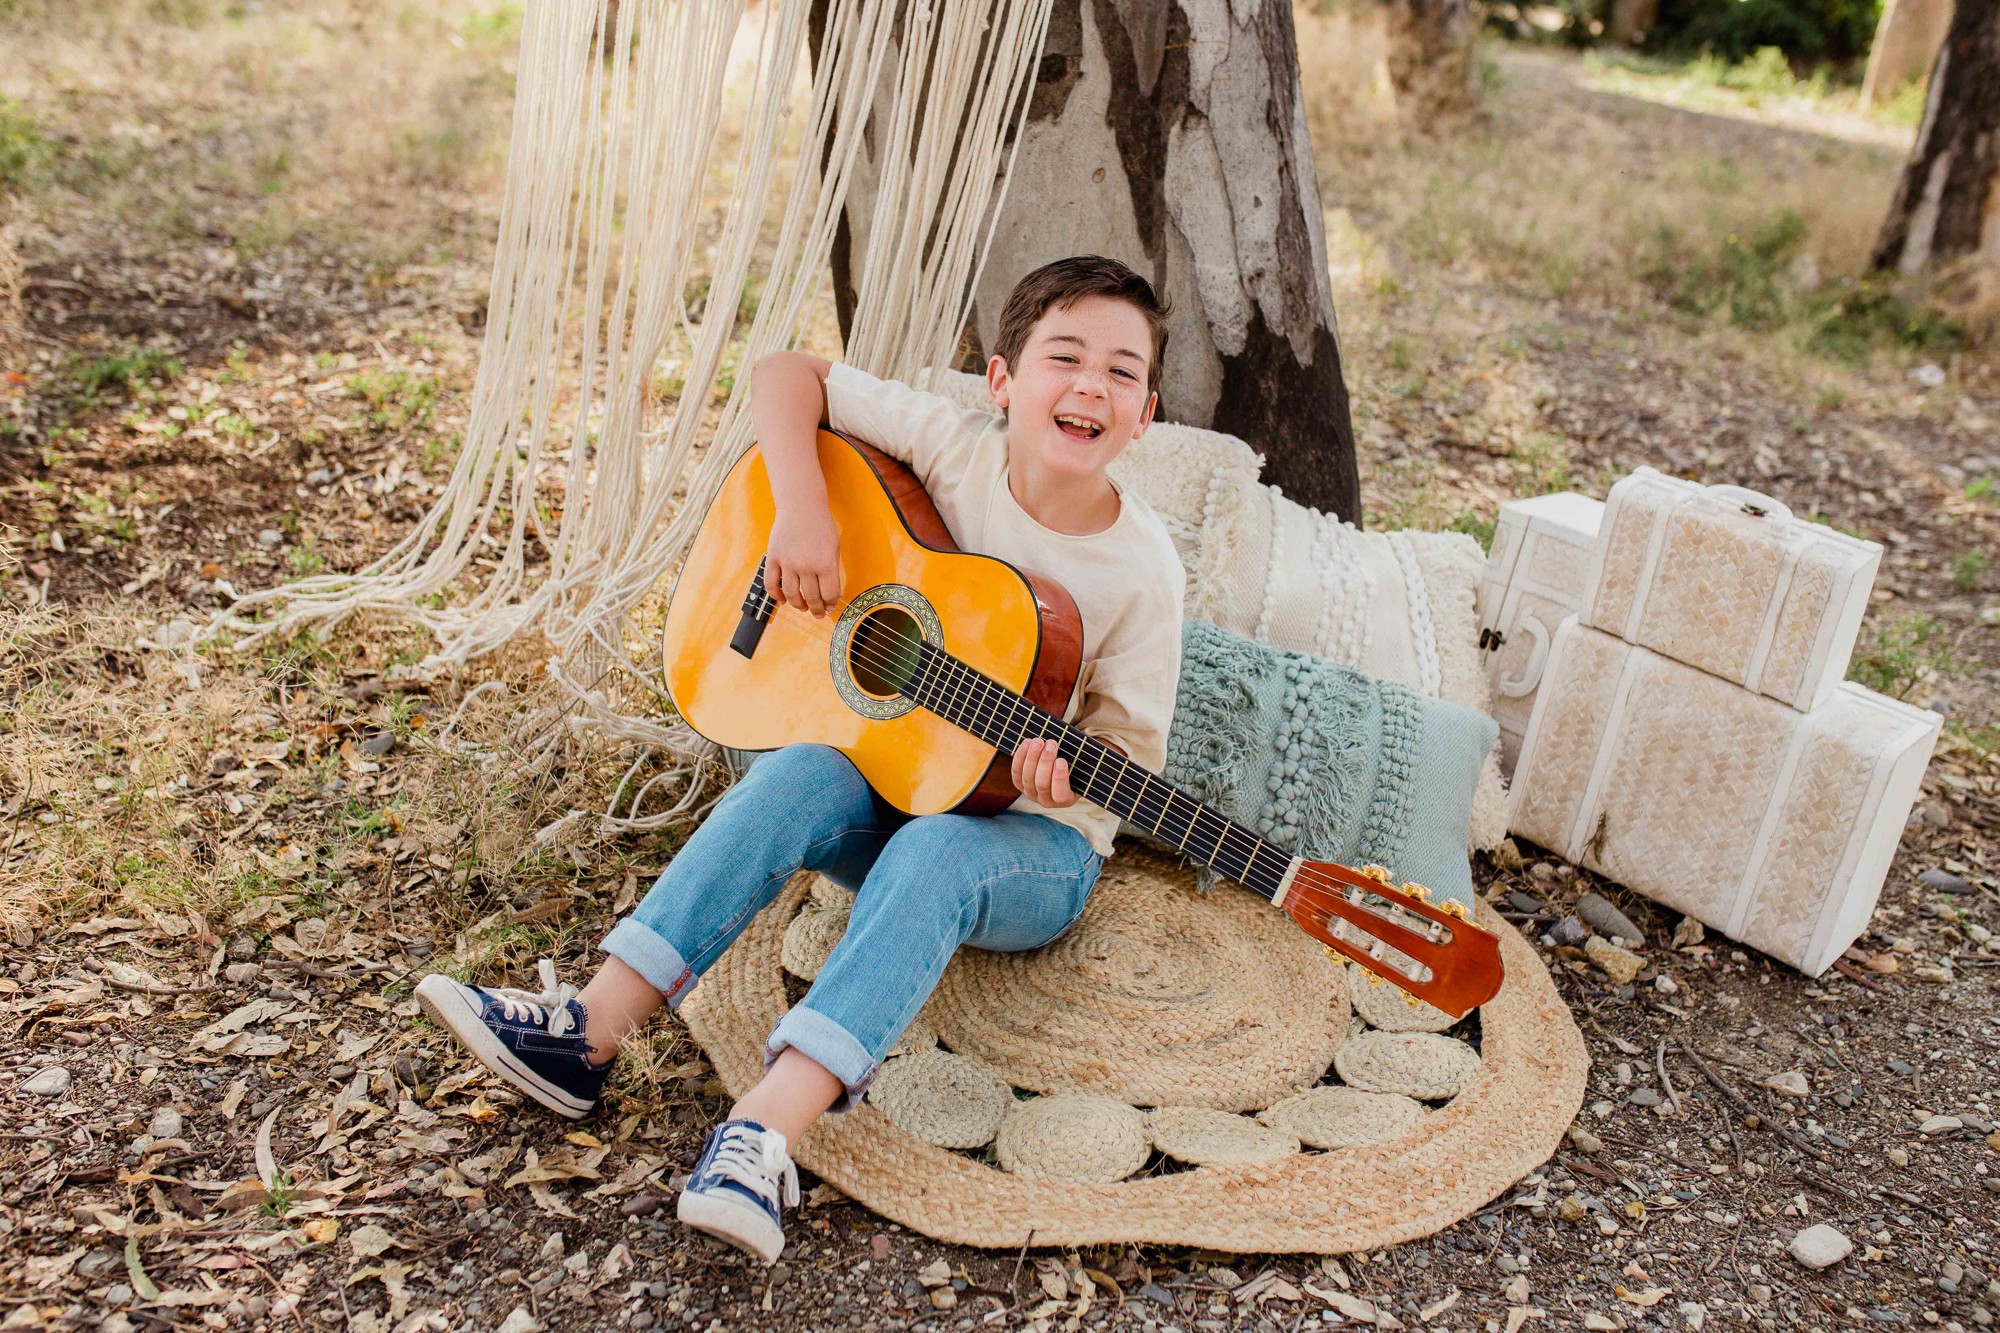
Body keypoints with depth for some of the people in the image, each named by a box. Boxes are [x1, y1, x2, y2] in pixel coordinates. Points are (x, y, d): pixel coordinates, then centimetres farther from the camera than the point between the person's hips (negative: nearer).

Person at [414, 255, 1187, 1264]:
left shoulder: (1141, 570, -13)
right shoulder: (956, 449, -7)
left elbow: (1130, 749, -8)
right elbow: (786, 377, -5)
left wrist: (1067, 776, -32)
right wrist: (803, 510, -21)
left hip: (1033, 845, -3)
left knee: (934, 854, -36)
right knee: (804, 775, -30)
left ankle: (762, 1133, -47)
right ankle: (584, 1032, -30)